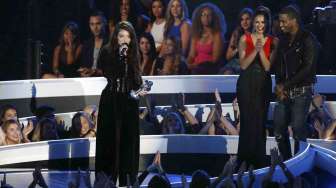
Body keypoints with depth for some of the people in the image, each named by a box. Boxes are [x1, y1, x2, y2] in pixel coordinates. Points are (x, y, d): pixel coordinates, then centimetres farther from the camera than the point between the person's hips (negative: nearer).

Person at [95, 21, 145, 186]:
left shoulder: (133, 54, 10)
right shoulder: (107, 52, -4)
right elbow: (110, 74, -16)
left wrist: (140, 89, -1)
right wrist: (121, 55, -21)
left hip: (129, 101, 4)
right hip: (111, 100, -4)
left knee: (129, 139, 3)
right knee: (110, 138, -4)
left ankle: (127, 180, 7)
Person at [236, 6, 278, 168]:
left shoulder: (272, 42, 2)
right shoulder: (245, 39, 0)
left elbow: (268, 67, -4)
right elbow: (243, 65, -7)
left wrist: (261, 51, -17)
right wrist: (255, 50, -18)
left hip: (263, 84, 1)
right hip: (246, 84, -1)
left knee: (260, 121, 1)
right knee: (247, 120, -5)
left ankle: (259, 160, 8)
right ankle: (245, 160, 1)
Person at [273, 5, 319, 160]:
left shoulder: (307, 39, -8)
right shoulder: (283, 40, 12)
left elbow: (307, 68, -14)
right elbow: (278, 64, 14)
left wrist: (285, 85, -12)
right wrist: (279, 85, -4)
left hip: (301, 91, -6)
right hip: (284, 91, 6)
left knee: (298, 129, -8)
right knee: (279, 128, 5)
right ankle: (286, 161, 17)